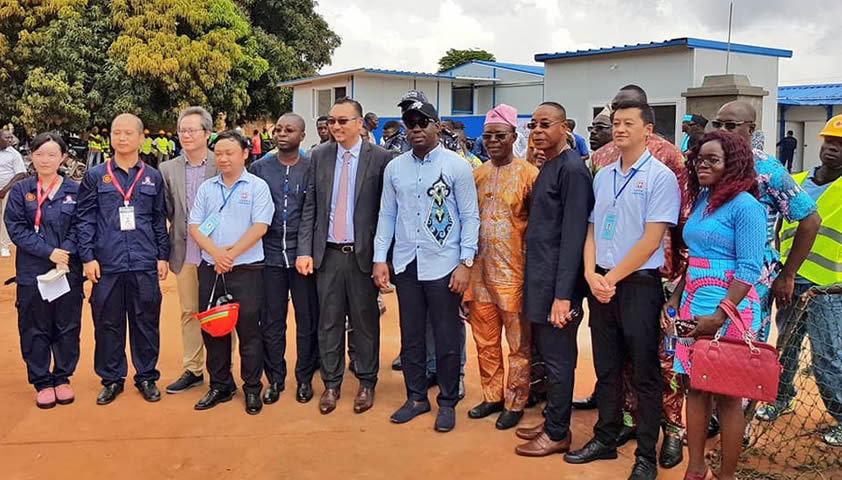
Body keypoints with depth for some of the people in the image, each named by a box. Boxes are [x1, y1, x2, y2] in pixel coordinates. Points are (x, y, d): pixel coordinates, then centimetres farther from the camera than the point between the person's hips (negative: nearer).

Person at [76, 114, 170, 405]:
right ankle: (111, 379, 20)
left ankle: (147, 377, 20)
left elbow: (160, 220, 10)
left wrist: (163, 256, 6)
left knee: (146, 322, 6)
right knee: (107, 323, 6)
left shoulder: (153, 177, 8)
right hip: (106, 264, 0)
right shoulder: (95, 176, 5)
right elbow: (85, 220, 3)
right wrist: (87, 257, -4)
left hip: (145, 264, 1)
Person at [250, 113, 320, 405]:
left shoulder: (312, 169, 0)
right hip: (270, 256, 1)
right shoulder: (260, 168, 4)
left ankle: (305, 378, 20)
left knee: (307, 321, 7)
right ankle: (274, 378, 21)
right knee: (272, 322, 7)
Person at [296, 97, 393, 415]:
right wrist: (304, 251, -1)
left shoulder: (380, 158, -4)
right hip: (327, 253, 3)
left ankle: (366, 383, 24)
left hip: (363, 253, -2)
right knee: (329, 320, 9)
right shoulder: (319, 156, 5)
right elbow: (309, 207, 5)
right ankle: (331, 384, 23)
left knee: (365, 320, 9)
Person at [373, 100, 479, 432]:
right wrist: (379, 259, 3)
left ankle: (447, 403, 22)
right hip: (406, 265, 4)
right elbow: (387, 215, 9)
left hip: (443, 266, -3)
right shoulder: (394, 168, 6)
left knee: (446, 339, 6)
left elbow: (470, 217, -5)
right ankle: (416, 397, 29)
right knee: (411, 336, 13)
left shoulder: (457, 166, -5)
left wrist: (466, 263, -11)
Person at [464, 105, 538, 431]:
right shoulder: (476, 175, 10)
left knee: (519, 343, 7)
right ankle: (492, 396, 28)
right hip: (480, 272, 5)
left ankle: (515, 403, 19)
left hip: (514, 273, -5)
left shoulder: (529, 174, -6)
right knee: (485, 341, 14)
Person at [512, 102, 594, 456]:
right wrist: (538, 283, 13)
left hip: (556, 283, -9)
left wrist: (563, 294, -22)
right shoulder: (547, 167, 14)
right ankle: (552, 420, 30)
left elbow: (573, 235, -19)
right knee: (545, 352, 17)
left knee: (558, 358, 2)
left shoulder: (572, 168, -14)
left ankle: (558, 433, 15)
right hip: (539, 279, 9)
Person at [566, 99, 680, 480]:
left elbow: (651, 239, -13)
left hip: (638, 284, -5)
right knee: (606, 367, 14)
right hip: (600, 283, 6)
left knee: (644, 373, 3)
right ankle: (605, 439, 27)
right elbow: (591, 230, 11)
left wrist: (613, 277, -12)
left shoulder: (660, 177, -7)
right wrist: (591, 274, -4)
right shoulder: (602, 176, 11)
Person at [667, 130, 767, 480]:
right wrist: (675, 299, 11)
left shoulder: (745, 206, -11)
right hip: (693, 303, 7)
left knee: (727, 393, 3)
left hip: (728, 307, -7)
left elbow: (749, 268, -16)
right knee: (695, 386, 11)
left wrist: (720, 315, -22)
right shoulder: (701, 199, 12)